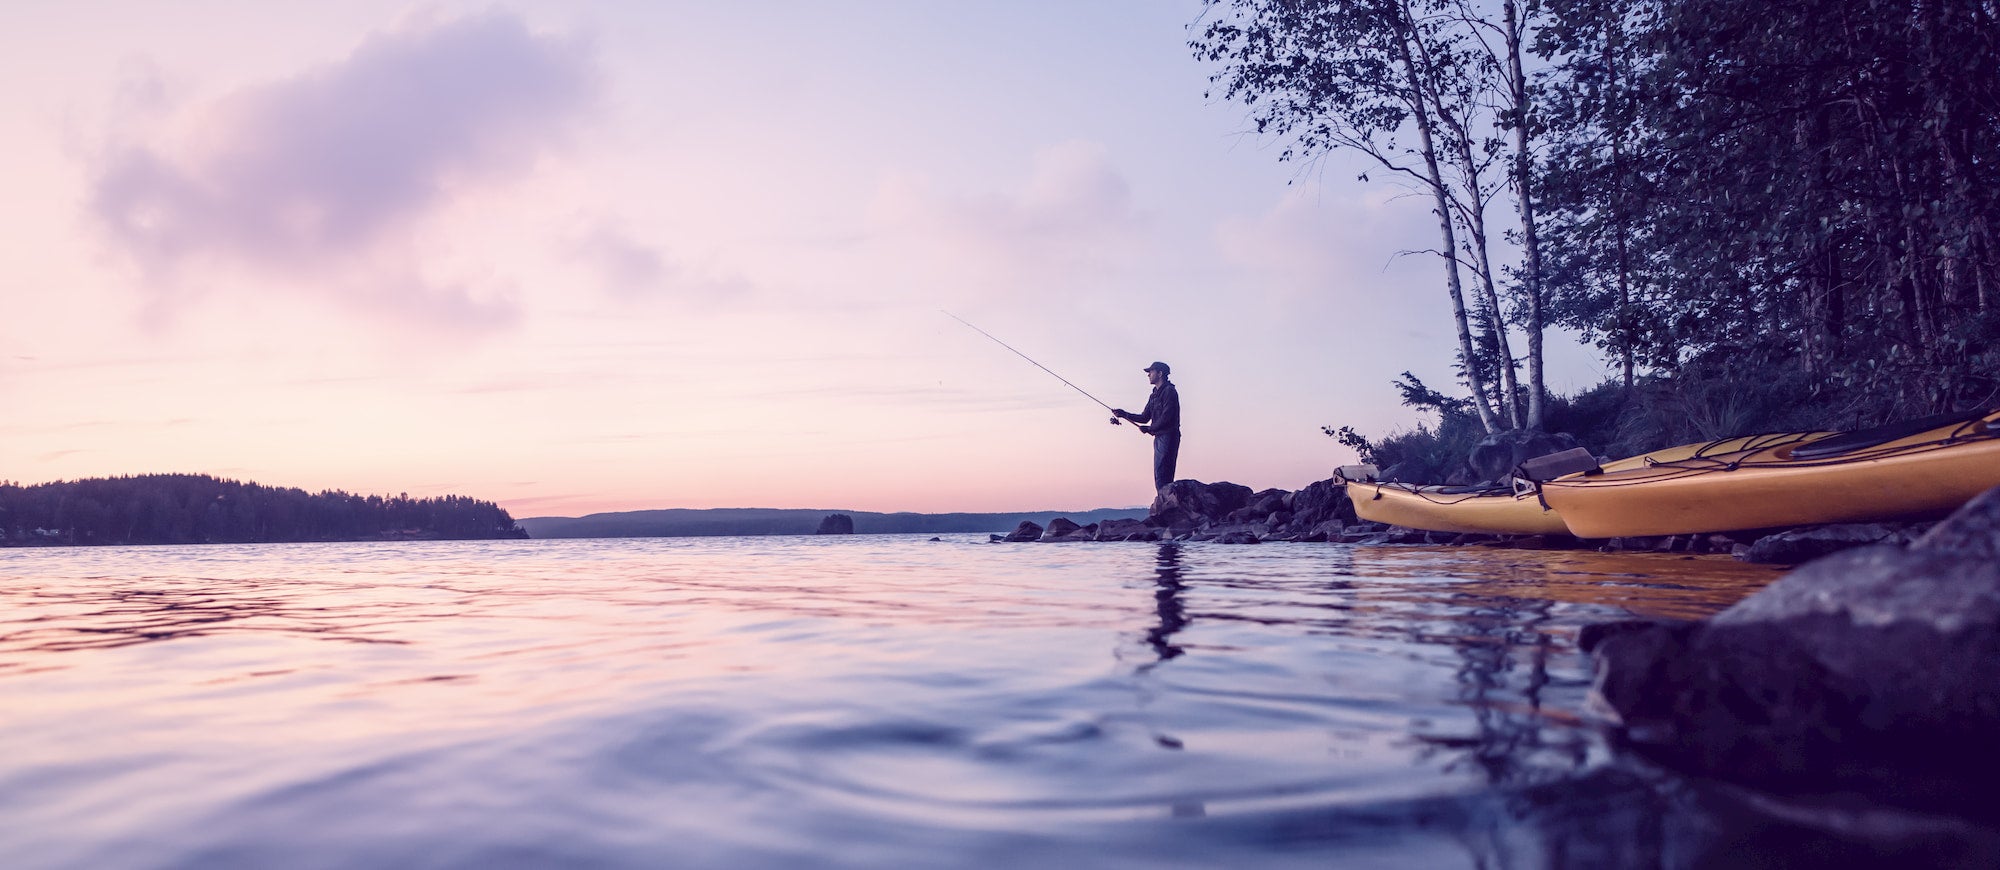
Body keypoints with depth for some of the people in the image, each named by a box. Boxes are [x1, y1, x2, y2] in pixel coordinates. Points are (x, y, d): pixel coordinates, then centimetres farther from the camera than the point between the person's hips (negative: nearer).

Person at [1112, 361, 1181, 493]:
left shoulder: (1169, 392, -10)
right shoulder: (1154, 395, 19)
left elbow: (1166, 418, -17)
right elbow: (1144, 417, 19)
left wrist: (1149, 429, -8)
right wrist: (1124, 414, 10)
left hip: (1168, 436, -10)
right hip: (1159, 438, 10)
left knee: (1162, 476, -14)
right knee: (1159, 476, 8)